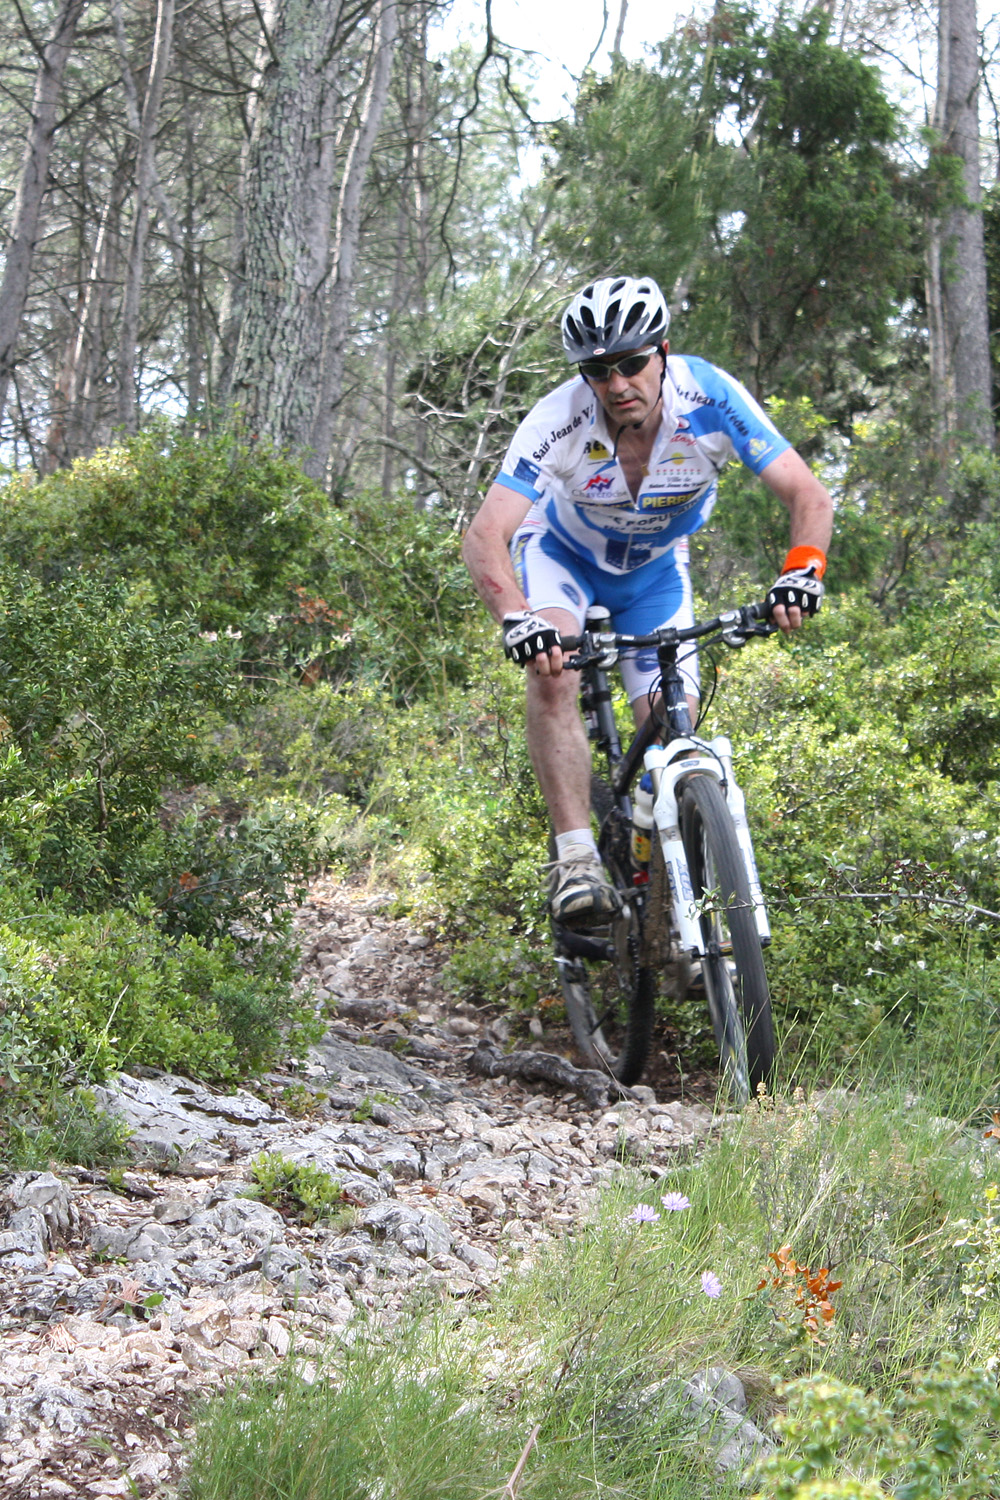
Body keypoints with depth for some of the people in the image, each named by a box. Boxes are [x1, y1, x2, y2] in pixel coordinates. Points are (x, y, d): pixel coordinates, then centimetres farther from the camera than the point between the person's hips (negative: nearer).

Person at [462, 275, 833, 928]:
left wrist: (802, 572, -50)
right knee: (553, 674, -32)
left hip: (655, 568, 2)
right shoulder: (558, 422, -35)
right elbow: (486, 536, -42)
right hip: (562, 553, -2)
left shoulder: (710, 399, -31)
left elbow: (809, 495, -31)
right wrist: (516, 618, -60)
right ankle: (577, 861, -30)